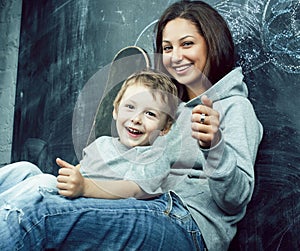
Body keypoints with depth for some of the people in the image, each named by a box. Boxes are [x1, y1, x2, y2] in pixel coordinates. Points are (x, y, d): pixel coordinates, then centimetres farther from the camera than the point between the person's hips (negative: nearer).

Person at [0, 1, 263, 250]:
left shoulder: (235, 106, 0)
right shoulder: (174, 107, 23)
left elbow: (236, 200, -10)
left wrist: (215, 145, -28)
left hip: (190, 227, -7)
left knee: (47, 216, -26)